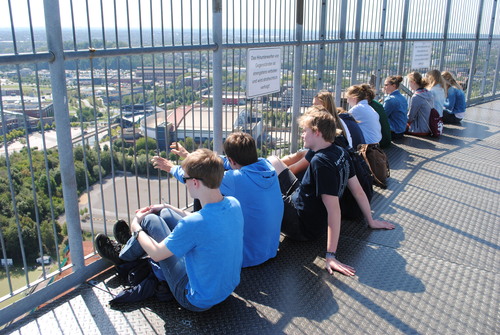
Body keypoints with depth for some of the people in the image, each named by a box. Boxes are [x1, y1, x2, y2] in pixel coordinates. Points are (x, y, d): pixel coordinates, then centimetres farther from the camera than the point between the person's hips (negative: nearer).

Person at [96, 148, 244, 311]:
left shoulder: (194, 223, -33)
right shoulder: (234, 204, -11)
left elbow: (157, 254, -15)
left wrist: (136, 227, 4)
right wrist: (168, 207, 17)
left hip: (198, 301, -7)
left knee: (150, 220, 2)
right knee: (164, 214, 12)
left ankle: (122, 257, 32)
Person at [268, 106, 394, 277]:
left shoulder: (321, 162, -29)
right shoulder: (340, 152, -5)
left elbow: (334, 209, -32)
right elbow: (358, 190, 2)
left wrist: (331, 255, -32)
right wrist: (371, 221, 16)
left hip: (302, 227, -9)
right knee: (273, 160, 14)